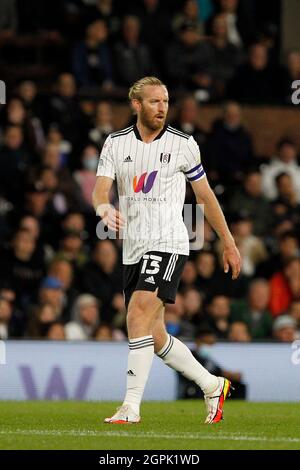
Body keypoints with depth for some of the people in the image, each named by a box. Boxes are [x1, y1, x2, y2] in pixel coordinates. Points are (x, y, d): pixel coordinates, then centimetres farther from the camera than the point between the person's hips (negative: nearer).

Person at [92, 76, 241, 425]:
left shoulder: (182, 145, 0)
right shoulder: (115, 143, 6)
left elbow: (205, 195, 10)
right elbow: (100, 188, -6)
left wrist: (229, 244, 15)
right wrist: (104, 208, -31)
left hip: (168, 244, -5)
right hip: (133, 250, 5)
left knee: (138, 316, -22)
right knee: (154, 337, 7)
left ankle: (131, 406, -23)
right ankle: (212, 386, 26)